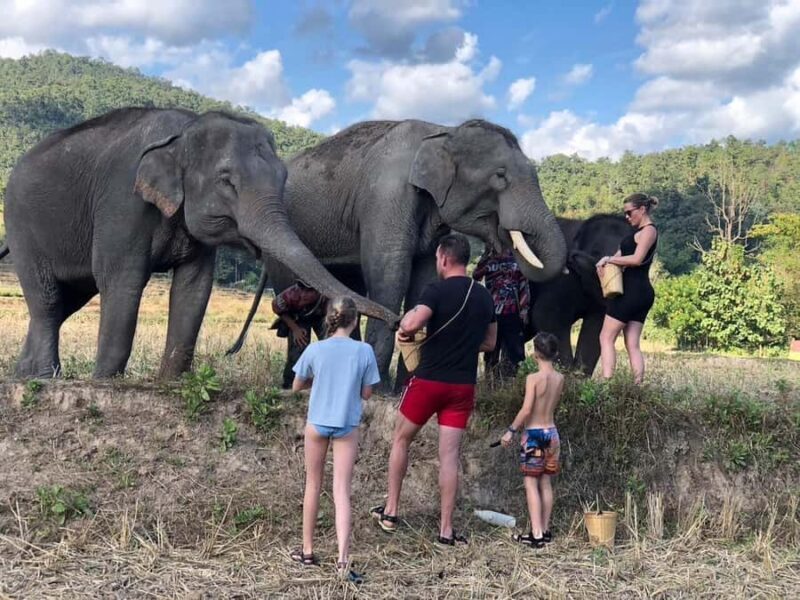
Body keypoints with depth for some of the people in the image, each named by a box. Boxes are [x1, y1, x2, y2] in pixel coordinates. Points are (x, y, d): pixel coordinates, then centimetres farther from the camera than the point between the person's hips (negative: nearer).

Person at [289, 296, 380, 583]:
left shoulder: (315, 350, -7)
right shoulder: (364, 351, -9)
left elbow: (297, 386, 4)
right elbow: (366, 393, -1)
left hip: (317, 423, 1)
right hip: (347, 426, -1)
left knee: (313, 486, 17)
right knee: (341, 492, 0)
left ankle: (307, 550, 26)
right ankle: (343, 559, -9)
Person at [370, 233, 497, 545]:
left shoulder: (437, 290, -12)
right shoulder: (485, 296, 8)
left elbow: (411, 324, -27)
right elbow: (490, 343, 17)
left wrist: (405, 324, -5)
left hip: (429, 381, -4)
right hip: (463, 386, 4)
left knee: (401, 440, 17)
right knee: (449, 455, 6)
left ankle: (390, 511, 21)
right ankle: (446, 529, 6)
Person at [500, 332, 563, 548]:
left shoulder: (533, 378, -15)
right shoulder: (560, 378, 2)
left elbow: (526, 410, -21)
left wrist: (511, 430, -12)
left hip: (534, 434, -6)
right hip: (551, 432, 6)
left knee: (531, 484, -2)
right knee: (546, 483, 13)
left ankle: (536, 534, -5)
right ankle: (545, 530, 19)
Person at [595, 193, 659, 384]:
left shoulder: (648, 230, -9)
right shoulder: (640, 232, 21)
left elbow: (637, 259, -21)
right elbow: (622, 253, 17)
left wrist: (609, 259, -11)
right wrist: (606, 261, -5)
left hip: (632, 290, -10)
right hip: (641, 292, 10)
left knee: (606, 338, -7)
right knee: (633, 345, 6)